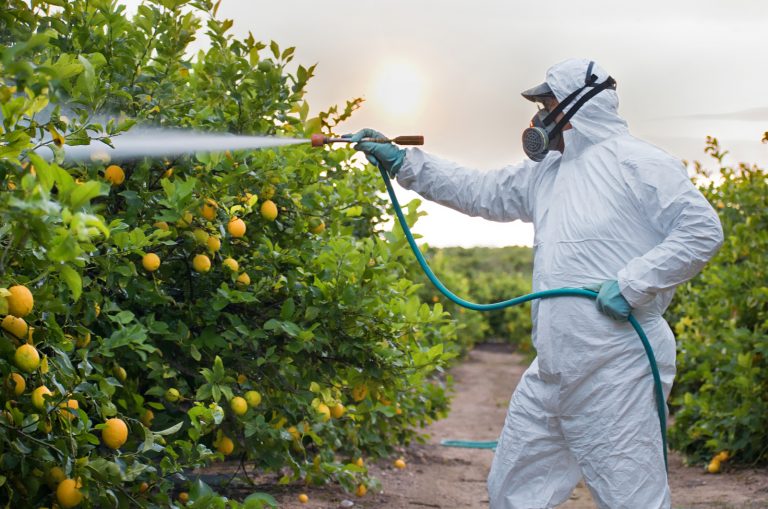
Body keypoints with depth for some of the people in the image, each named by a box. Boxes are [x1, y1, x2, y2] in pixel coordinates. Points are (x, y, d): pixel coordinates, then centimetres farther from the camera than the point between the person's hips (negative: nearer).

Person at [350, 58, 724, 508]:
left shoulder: (639, 163, -6)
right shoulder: (547, 172, 18)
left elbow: (703, 230, -12)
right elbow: (478, 191, 23)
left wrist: (633, 284, -17)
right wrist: (401, 161, 19)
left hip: (615, 372, -8)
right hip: (553, 370, 9)